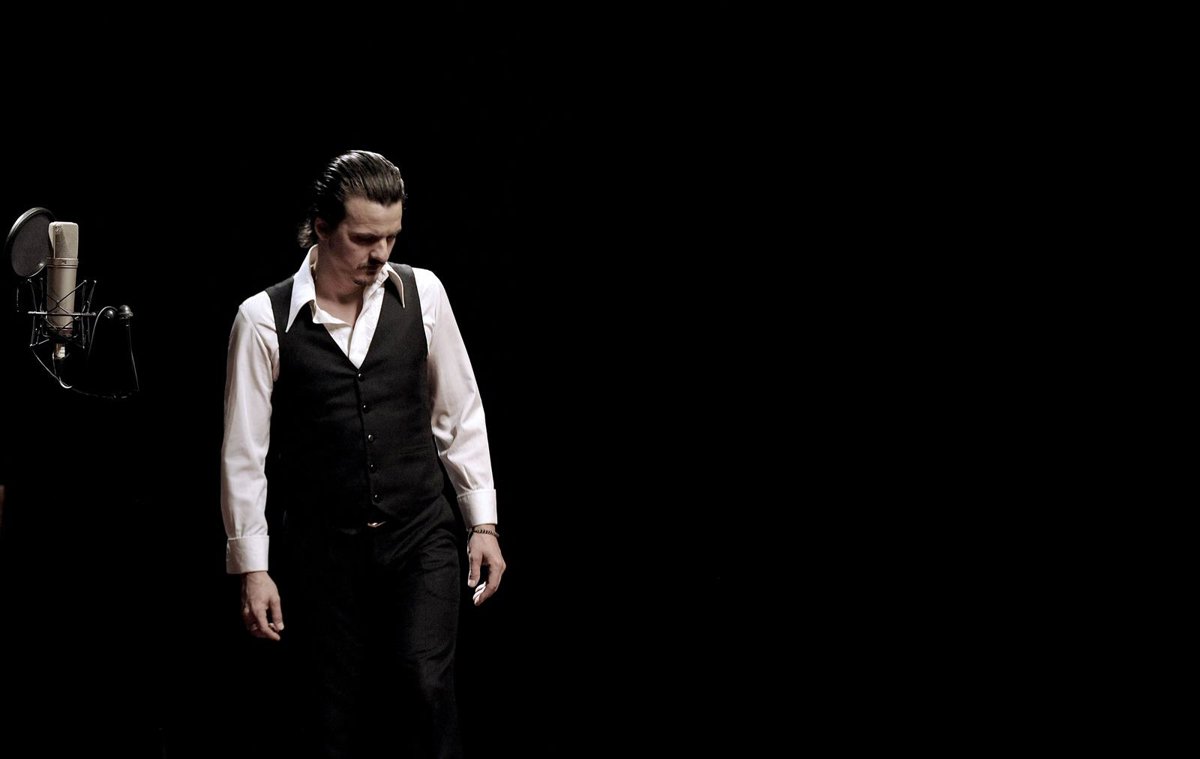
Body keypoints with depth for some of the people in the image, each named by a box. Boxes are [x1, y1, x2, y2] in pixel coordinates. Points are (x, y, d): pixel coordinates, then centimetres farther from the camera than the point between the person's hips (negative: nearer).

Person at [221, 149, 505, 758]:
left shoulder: (422, 294, 1)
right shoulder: (264, 319, -4)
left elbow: (459, 415, 8)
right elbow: (243, 452, -1)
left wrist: (482, 522, 6)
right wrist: (251, 568, -2)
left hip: (420, 537, 1)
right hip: (322, 548, -1)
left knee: (426, 683, -18)